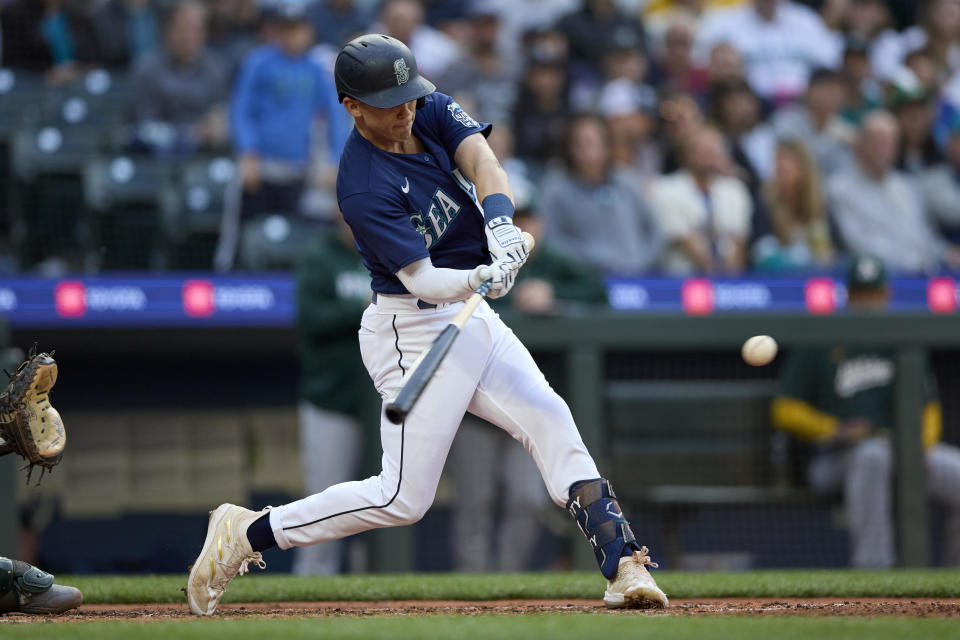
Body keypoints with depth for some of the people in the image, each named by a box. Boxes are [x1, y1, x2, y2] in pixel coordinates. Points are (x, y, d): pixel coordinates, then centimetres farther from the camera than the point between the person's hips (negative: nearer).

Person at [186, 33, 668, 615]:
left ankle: (625, 567, -9)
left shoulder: (432, 110, 0)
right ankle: (247, 534, 1)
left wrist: (500, 223, -36)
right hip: (415, 331, -8)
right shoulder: (365, 189, -22)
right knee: (404, 497, -9)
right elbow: (422, 279, -26)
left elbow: (480, 159, -17)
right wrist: (479, 278, -46)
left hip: (469, 317, 8)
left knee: (551, 421, -5)